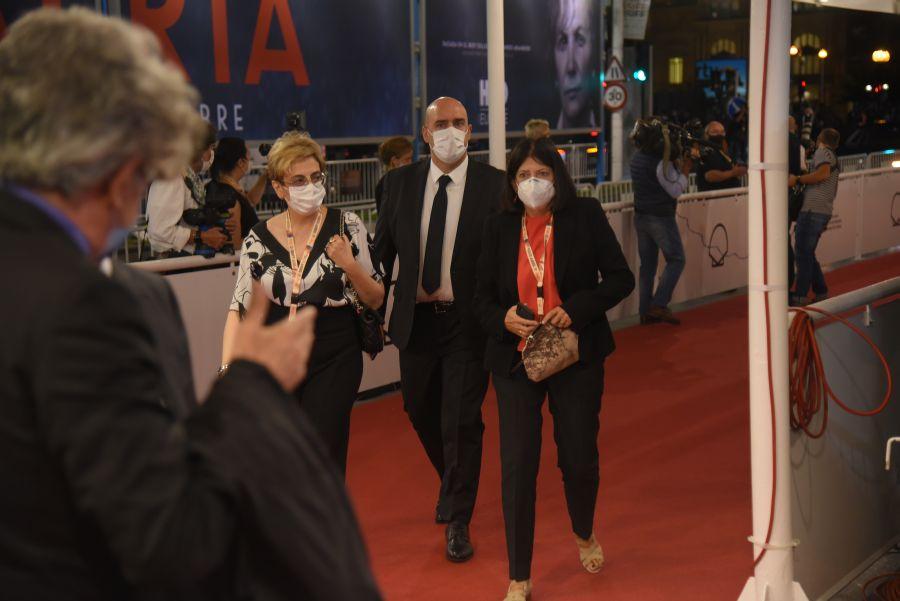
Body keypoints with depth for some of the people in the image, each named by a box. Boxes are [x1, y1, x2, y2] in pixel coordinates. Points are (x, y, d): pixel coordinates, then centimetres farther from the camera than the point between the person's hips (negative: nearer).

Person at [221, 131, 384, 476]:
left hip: (334, 360, -2)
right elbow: (239, 307, -1)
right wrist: (227, 368, -13)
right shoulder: (260, 237, -1)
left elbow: (375, 300, 1)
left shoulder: (347, 227, -4)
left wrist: (350, 266, -17)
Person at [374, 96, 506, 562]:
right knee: (420, 411, 18)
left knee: (462, 421, -1)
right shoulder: (400, 183, 2)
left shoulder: (494, 185, -7)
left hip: (469, 320, -4)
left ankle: (457, 521, 16)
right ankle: (452, 486, 46)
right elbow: (382, 249, 6)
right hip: (416, 318, 4)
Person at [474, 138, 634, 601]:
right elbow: (483, 299, 6)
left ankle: (585, 535, 42)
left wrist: (575, 309, -18)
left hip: (576, 357, -1)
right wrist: (503, 319, -17)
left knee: (579, 458, 8)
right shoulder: (499, 227, 3)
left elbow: (620, 279, -3)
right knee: (517, 465, -3)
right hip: (515, 359, 1)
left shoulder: (585, 216, -3)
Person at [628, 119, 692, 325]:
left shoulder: (636, 158, 5)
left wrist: (678, 163, 8)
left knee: (647, 263, 11)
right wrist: (685, 171, -3)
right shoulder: (662, 163, -20)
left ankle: (645, 311, 12)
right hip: (661, 218, -8)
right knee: (675, 260, 3)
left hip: (641, 216, 8)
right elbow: (676, 190, -14)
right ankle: (659, 305, -7)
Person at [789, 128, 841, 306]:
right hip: (824, 211, 9)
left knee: (803, 253, -8)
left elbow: (823, 173, -23)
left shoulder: (822, 152, -3)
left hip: (813, 210, -9)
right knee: (807, 253, 14)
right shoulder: (834, 158, 26)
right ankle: (821, 292, 16)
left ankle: (800, 296, -10)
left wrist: (797, 179, -17)